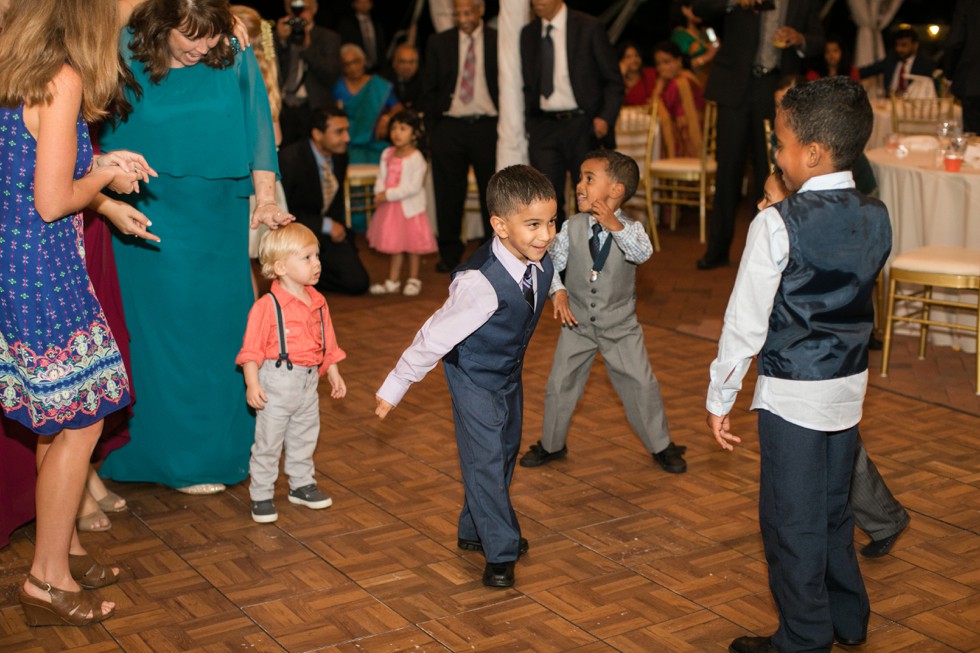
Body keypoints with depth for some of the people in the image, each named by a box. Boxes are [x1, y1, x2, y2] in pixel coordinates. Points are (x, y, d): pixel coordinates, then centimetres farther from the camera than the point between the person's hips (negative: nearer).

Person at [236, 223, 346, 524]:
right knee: (268, 442, 3)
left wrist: (334, 374, 14)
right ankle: (261, 495, 15)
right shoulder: (267, 306, -17)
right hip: (277, 382, -7)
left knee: (304, 438, 20)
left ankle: (302, 485, 36)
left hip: (308, 381, 7)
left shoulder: (318, 302, 5)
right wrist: (252, 384, -21)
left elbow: (327, 343, 14)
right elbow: (251, 349, -16)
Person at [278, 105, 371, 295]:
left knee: (358, 284, -5)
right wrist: (325, 225, -25)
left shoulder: (340, 156, -2)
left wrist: (337, 226, 1)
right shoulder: (290, 158, -24)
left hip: (327, 230, 6)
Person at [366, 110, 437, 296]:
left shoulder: (416, 158, -15)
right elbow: (381, 177, 8)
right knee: (395, 244, 14)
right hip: (390, 208, 6)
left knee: (412, 244, 5)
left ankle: (413, 280, 19)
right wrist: (380, 193, -12)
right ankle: (392, 281, 22)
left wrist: (389, 195, -21)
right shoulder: (387, 154, 6)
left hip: (410, 207, -6)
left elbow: (413, 186, -21)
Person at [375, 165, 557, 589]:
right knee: (485, 460, -4)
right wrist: (394, 387, -20)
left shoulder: (541, 264, -15)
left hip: (509, 372, 8)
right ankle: (501, 553, 11)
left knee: (504, 454, 20)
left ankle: (474, 531, 39)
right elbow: (436, 336, -29)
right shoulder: (480, 283, -37)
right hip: (474, 378, -8)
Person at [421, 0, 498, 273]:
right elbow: (429, 88, 10)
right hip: (449, 126, 1)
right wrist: (433, 124, 3)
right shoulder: (439, 43, 8)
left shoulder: (499, 41, 4)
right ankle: (449, 254, 15)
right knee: (448, 193, 4)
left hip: (488, 125, -1)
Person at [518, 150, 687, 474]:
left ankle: (661, 445, 20)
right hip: (578, 323, 2)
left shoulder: (630, 229, -13)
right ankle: (551, 444, 28)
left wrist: (614, 225, -41)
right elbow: (552, 261, -2)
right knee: (560, 383, 8)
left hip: (621, 326, -2)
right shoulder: (572, 227, -8)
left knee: (641, 385, 1)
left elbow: (643, 253, -33)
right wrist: (558, 292, -17)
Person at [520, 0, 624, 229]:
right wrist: (527, 123, 6)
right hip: (543, 127, 3)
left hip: (582, 126, -3)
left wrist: (605, 117, -15)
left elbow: (614, 80, -1)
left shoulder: (588, 27, -2)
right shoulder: (528, 33, 10)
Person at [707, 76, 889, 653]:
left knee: (792, 520, 7)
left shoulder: (778, 225, -19)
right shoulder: (876, 219, 0)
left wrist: (720, 398, -7)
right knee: (833, 508, 22)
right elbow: (866, 303, 12)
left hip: (791, 394, -7)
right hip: (850, 387, 7)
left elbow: (746, 321, -16)